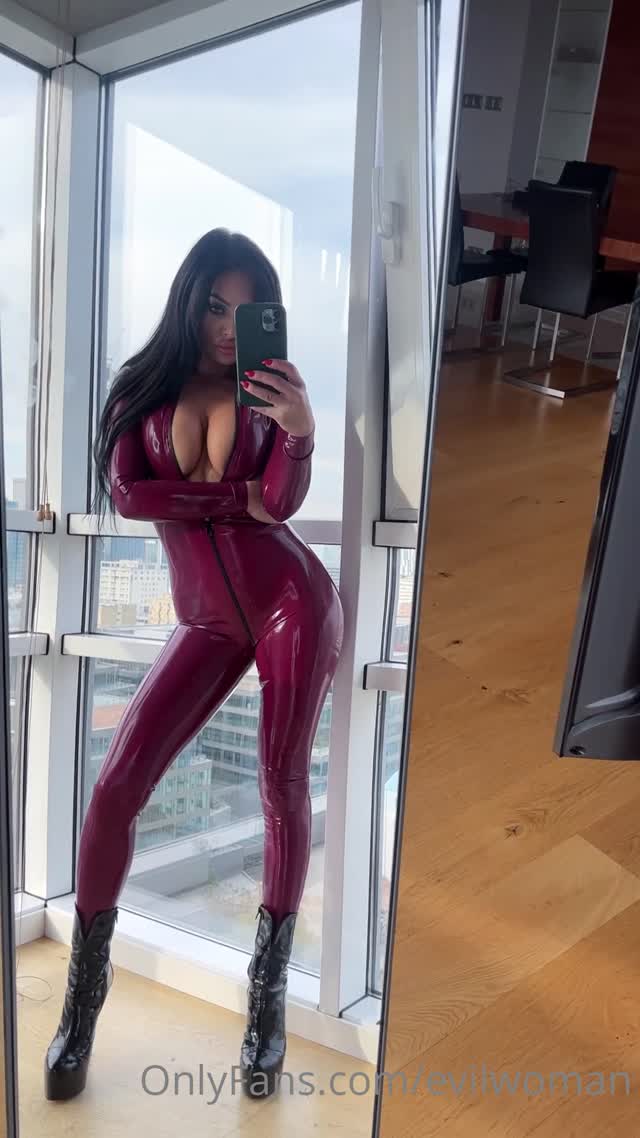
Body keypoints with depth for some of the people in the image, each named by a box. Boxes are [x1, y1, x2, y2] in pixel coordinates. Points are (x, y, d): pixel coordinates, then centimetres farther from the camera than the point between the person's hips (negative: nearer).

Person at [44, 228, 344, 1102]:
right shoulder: (142, 385, 4)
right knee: (117, 787, -6)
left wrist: (299, 432, -34)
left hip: (291, 600, -1)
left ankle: (269, 994, 17)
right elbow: (123, 496, -10)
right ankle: (86, 983, 15)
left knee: (283, 788, -1)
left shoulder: (271, 388, 2)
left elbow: (285, 501, -14)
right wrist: (239, 498, -11)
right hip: (207, 622, 1)